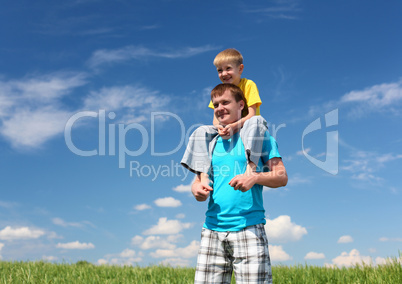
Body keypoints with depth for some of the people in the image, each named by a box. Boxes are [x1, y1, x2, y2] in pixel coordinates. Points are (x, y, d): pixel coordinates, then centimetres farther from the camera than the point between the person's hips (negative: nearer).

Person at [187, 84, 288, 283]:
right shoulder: (212, 142, 17)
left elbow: (282, 177, 0)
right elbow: (198, 181, 19)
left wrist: (254, 177, -19)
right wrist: (197, 190, -6)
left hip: (248, 228, -4)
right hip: (212, 228, 4)